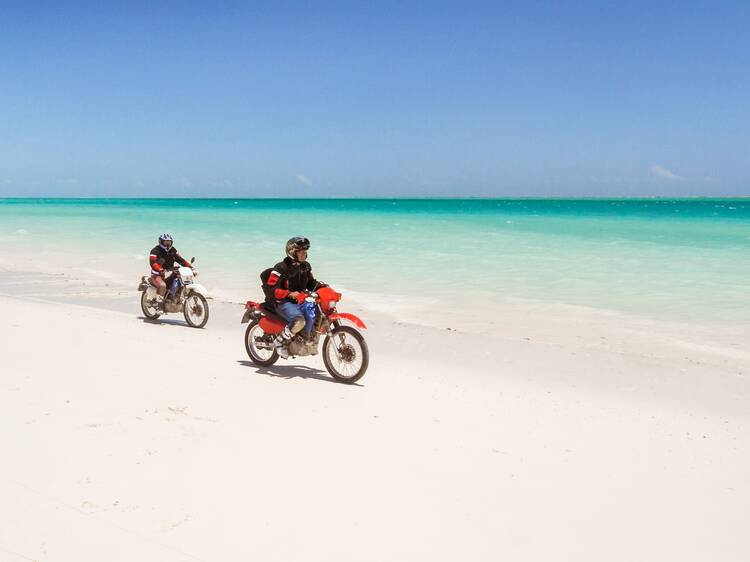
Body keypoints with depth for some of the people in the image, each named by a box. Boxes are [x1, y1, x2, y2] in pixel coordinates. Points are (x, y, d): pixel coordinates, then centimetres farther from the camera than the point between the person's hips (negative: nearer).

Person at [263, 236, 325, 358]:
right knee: (299, 320, -32)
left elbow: (311, 283, 23)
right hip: (283, 303, -7)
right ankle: (279, 342, -12)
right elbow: (269, 289, -16)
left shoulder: (306, 266, 10)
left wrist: (322, 286, 1)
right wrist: (290, 294, -25)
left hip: (300, 301, 7)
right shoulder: (281, 268, -12)